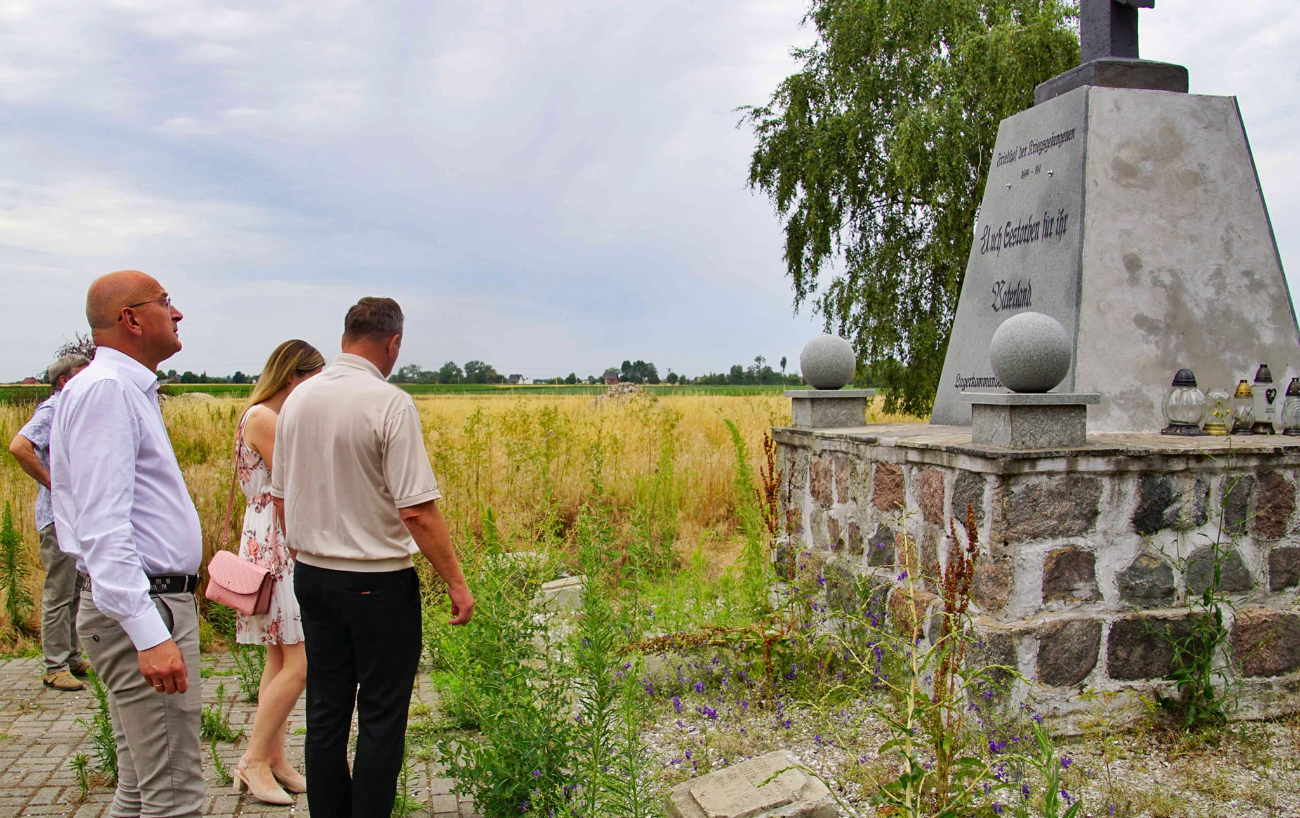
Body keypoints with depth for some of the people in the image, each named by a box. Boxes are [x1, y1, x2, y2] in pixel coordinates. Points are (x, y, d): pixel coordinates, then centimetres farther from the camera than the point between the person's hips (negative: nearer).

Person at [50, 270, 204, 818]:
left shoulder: (130, 390, 18)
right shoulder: (105, 389, -14)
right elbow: (103, 527, -23)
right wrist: (149, 633, -28)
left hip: (154, 601, 11)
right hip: (140, 609, -11)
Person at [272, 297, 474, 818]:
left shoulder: (297, 400, 4)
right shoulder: (390, 404, -17)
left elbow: (281, 499, 12)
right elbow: (416, 510, -20)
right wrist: (456, 582, -12)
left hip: (312, 575, 7)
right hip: (378, 582, -6)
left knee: (325, 711, 15)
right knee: (381, 716, 5)